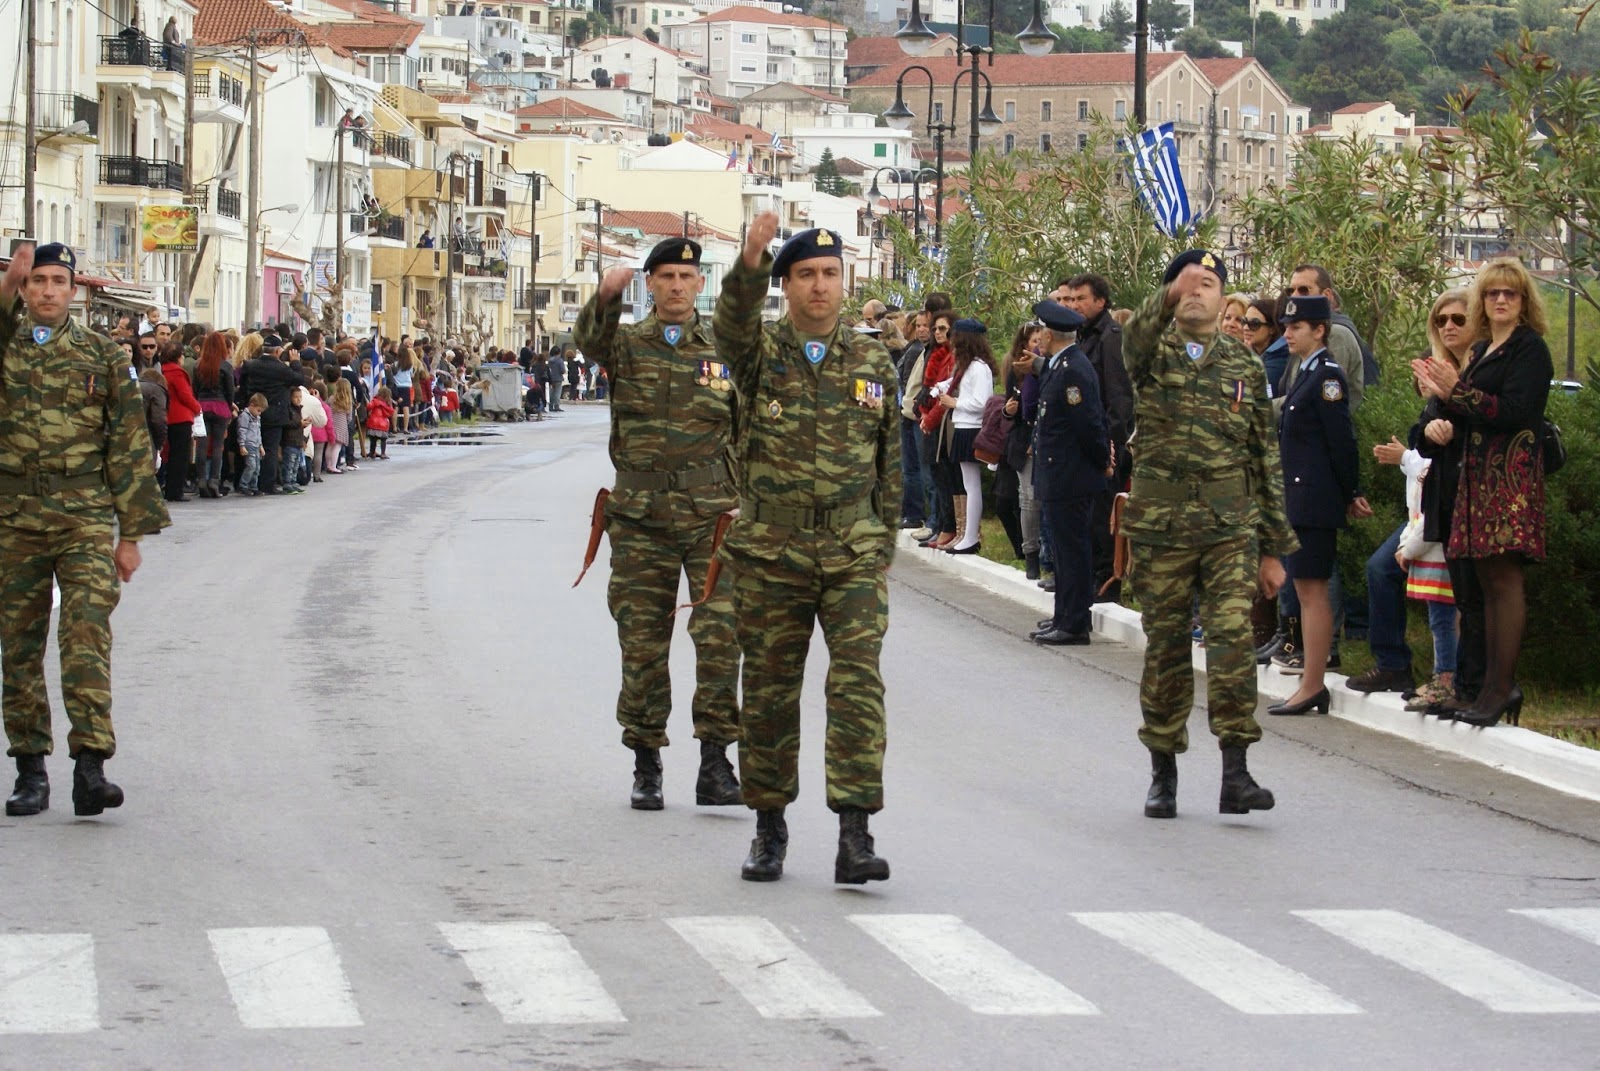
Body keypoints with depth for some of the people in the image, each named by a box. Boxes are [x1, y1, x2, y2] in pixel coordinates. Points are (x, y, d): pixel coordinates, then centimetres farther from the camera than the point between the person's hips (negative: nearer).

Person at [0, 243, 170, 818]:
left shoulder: (102, 355, 7)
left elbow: (130, 446, 7)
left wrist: (131, 533, 3)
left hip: (85, 517, -2)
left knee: (87, 637, -14)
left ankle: (91, 766, -20)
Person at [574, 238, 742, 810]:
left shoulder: (726, 350, 7)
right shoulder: (626, 344, 5)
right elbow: (589, 340, -19)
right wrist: (605, 298, -39)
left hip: (713, 511, 0)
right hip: (640, 515, 0)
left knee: (720, 630, -12)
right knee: (642, 640, 5)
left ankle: (714, 763, -8)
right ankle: (646, 767, 14)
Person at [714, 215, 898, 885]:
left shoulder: (873, 364, 8)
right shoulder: (759, 352, 2)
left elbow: (890, 463, 13)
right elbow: (734, 324, -23)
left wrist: (883, 549, 12)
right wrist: (751, 262, -42)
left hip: (853, 551, 0)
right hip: (770, 552, 0)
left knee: (858, 683, -12)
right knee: (769, 691, 7)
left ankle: (854, 837, -15)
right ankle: (769, 829, 21)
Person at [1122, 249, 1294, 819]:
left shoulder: (1245, 366, 10)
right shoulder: (1151, 352, 5)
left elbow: (1265, 458, 12)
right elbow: (1137, 332, -23)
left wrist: (1274, 547, 10)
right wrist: (1171, 293, -44)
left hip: (1232, 526, 1)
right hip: (1160, 522, -1)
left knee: (1232, 636, -13)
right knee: (1165, 648, 5)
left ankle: (1235, 772, -14)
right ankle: (1163, 771, 17)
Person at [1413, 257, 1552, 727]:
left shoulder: (1530, 348, -4)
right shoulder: (1483, 351, 20)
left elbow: (1512, 412, -15)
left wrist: (1456, 392, -12)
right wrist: (1443, 394, 0)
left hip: (1512, 472, -8)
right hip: (1479, 472, 8)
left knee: (1503, 575, -11)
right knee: (1488, 578, 6)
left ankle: (1500, 686, -12)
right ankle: (1499, 683, 8)